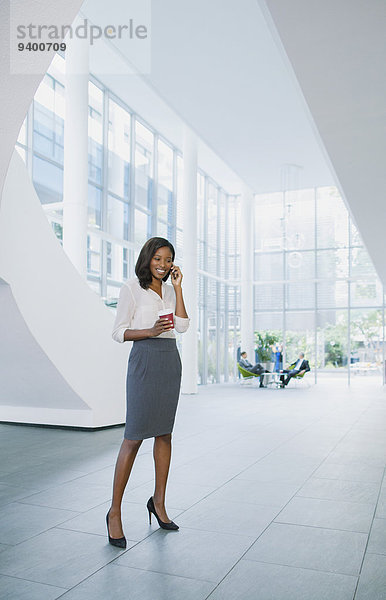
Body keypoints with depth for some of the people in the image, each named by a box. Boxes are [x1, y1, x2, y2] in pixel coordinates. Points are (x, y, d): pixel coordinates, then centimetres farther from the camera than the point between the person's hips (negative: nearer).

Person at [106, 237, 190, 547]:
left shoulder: (170, 290, 14)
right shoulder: (132, 288, -2)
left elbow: (183, 326, 2)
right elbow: (118, 332, -4)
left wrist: (178, 288, -1)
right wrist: (152, 331, -19)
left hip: (171, 362, 6)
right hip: (145, 360, -6)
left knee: (164, 433, 10)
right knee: (135, 437, -7)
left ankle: (159, 501, 25)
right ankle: (115, 511, 6)